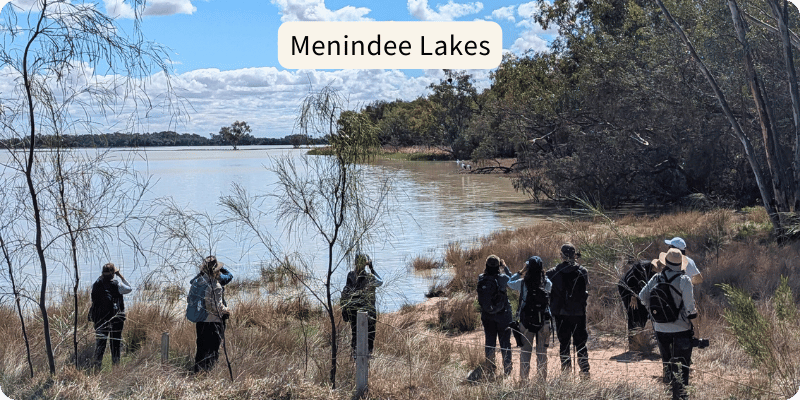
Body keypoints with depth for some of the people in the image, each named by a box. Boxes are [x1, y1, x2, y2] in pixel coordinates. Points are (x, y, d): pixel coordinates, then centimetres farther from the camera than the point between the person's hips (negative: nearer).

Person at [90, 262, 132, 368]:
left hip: (100, 319, 3)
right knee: (115, 343, 7)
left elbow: (92, 286, 22)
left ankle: (97, 365, 8)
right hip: (116, 320, -3)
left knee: (100, 343, 10)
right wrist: (121, 277, 5)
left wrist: (101, 276, 16)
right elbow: (129, 289, 3)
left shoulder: (96, 285, -3)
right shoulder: (117, 285, -13)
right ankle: (116, 366, 12)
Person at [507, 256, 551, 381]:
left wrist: (521, 272, 8)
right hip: (543, 321, 0)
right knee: (542, 351, 8)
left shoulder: (522, 283, -9)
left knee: (525, 350, 9)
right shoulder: (546, 283, -8)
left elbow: (510, 283, 11)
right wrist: (542, 272, 9)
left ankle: (523, 378, 12)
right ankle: (542, 378, 11)